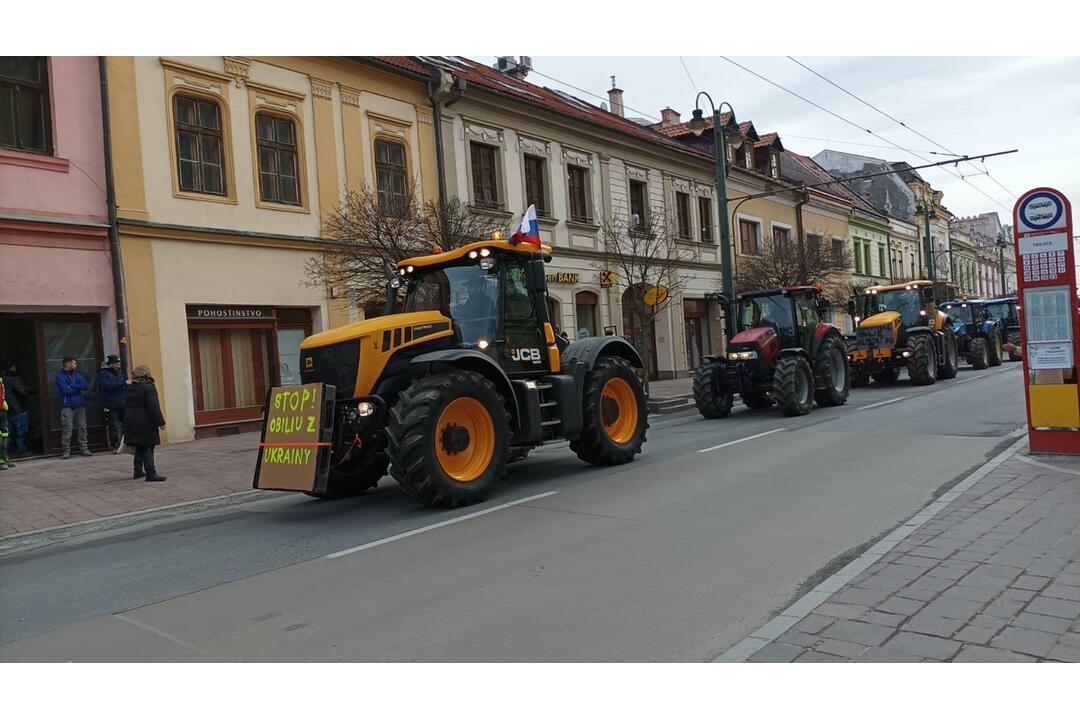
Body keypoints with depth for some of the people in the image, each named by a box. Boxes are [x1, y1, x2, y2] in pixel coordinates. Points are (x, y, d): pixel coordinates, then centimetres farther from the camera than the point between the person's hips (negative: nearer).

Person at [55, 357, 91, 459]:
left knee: (82, 427, 4)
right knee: (67, 429, -7)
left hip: (80, 405, 5)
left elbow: (85, 386, 0)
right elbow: (65, 390, -13)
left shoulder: (77, 375, 15)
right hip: (67, 406, -5)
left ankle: (83, 448, 11)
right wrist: (78, 388, -3)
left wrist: (72, 386, -9)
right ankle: (66, 450, 0)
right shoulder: (60, 376, 0)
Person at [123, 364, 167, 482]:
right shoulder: (149, 388, -14)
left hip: (131, 422, 7)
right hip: (146, 423, -7)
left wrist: (126, 422, 21)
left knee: (140, 447, 18)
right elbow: (154, 408, -18)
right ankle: (151, 474, -6)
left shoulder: (129, 389, 10)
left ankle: (138, 471, 25)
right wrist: (160, 422, -14)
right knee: (147, 448, -5)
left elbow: (126, 406, 15)